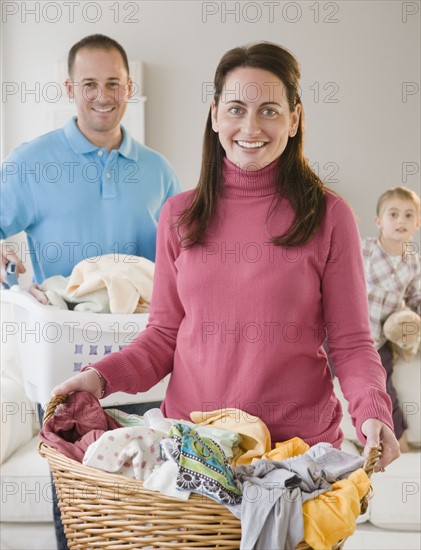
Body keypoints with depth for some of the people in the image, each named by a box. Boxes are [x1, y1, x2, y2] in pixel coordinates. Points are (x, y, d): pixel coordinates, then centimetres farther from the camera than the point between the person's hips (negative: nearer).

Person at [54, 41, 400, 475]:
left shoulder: (329, 216, -3)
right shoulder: (178, 215, 4)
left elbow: (351, 342, -1)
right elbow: (164, 333, 8)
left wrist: (372, 411, -19)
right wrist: (101, 376, -8)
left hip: (300, 440, -2)